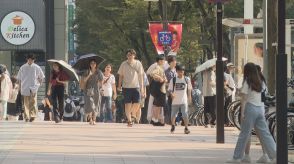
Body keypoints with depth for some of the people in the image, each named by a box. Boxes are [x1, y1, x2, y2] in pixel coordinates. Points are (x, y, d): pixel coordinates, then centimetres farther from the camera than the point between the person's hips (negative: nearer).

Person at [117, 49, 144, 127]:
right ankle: (129, 120, 3)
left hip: (136, 86, 1)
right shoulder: (124, 64, 4)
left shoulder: (138, 64, 5)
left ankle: (129, 112, 23)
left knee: (137, 103, -6)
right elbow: (121, 76, 10)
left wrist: (142, 87, 5)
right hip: (126, 87, -1)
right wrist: (119, 85, 3)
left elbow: (140, 76, 8)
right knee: (127, 104, -3)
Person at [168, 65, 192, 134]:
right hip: (175, 101, 1)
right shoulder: (173, 80, 0)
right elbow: (170, 89, 1)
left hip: (184, 101, -1)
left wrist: (189, 97, 11)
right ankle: (173, 126, 33)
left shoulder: (187, 79, 2)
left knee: (185, 115, -11)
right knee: (173, 115, 10)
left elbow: (189, 89, 12)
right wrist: (171, 94, -18)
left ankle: (186, 128, -2)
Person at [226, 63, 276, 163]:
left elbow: (244, 99, -9)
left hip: (250, 108, -5)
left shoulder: (247, 82, -6)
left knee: (244, 134, 0)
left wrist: (242, 113, -10)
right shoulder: (260, 82, 11)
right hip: (260, 109, 5)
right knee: (265, 134, 5)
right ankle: (275, 156, -4)